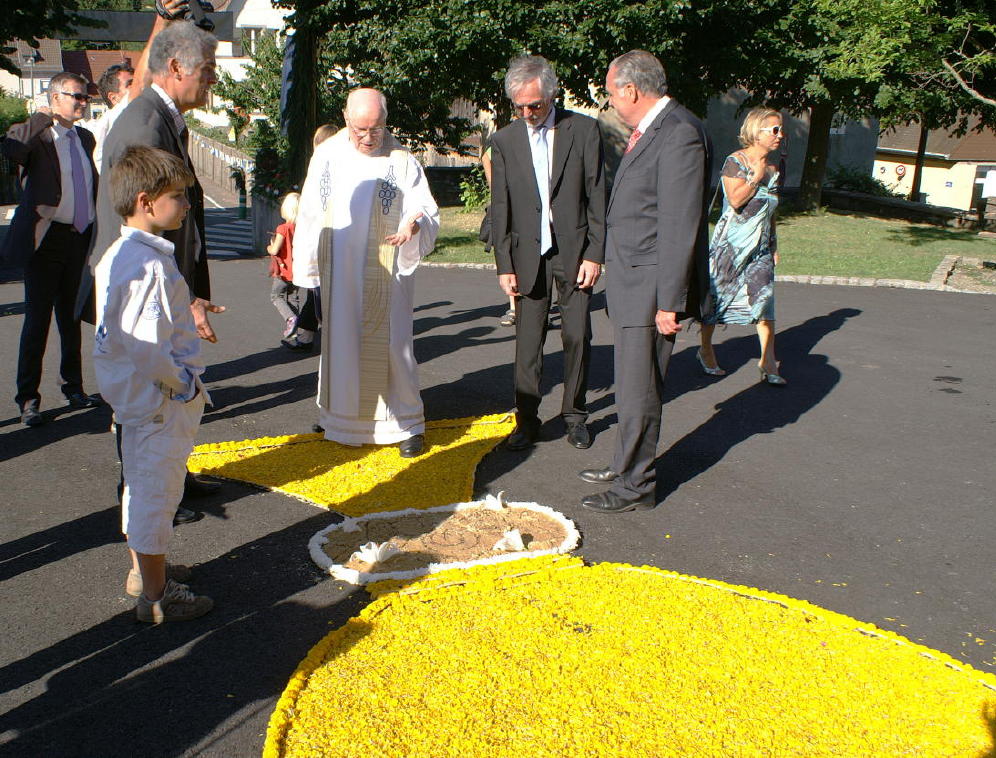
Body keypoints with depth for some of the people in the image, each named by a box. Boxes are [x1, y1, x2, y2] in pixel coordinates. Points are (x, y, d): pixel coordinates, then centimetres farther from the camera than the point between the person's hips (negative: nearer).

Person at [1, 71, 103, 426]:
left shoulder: (86, 138, 14)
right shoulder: (34, 134, -6)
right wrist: (43, 118, -24)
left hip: (80, 238, 6)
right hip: (47, 240, -6)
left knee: (72, 318, 15)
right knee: (37, 321, -1)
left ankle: (73, 387, 27)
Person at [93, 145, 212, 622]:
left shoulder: (116, 256, 7)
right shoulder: (151, 266, -25)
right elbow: (146, 347, -29)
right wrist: (183, 383, -16)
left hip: (133, 396, 10)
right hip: (160, 401, -10)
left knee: (141, 485, 23)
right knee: (158, 492, 3)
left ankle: (141, 573, 41)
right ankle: (156, 596, 17)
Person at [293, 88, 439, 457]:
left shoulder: (402, 162, -5)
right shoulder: (326, 156, 3)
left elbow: (429, 212, -6)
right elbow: (310, 214, 10)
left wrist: (414, 223, -30)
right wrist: (307, 266, 9)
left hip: (387, 274, -3)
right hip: (338, 272, 3)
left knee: (391, 345, 0)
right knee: (340, 341, 12)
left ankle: (407, 422, 12)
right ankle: (342, 415, 27)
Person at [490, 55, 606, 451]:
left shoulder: (584, 129, -2)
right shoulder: (504, 141, 4)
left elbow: (597, 195, -2)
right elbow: (500, 208, 5)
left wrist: (595, 254, -6)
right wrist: (504, 265, 0)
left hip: (574, 251, -1)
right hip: (528, 254, 1)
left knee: (577, 336, 4)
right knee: (527, 341, 2)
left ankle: (575, 415, 20)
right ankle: (527, 419, 12)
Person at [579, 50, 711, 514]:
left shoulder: (679, 134, -17)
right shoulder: (645, 131, 14)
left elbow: (680, 226, -21)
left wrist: (668, 301, -22)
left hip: (650, 288, -10)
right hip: (627, 284, 10)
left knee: (638, 391, 0)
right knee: (630, 386, 20)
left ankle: (635, 486, 13)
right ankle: (626, 466, 35)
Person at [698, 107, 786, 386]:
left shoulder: (772, 170, 12)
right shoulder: (735, 161, -8)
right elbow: (736, 199, -22)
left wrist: (773, 245, 20)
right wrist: (757, 176, -14)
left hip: (760, 248, 6)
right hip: (731, 244, -6)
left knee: (764, 300, -3)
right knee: (717, 297, 5)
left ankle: (768, 361, 1)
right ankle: (706, 350, 22)